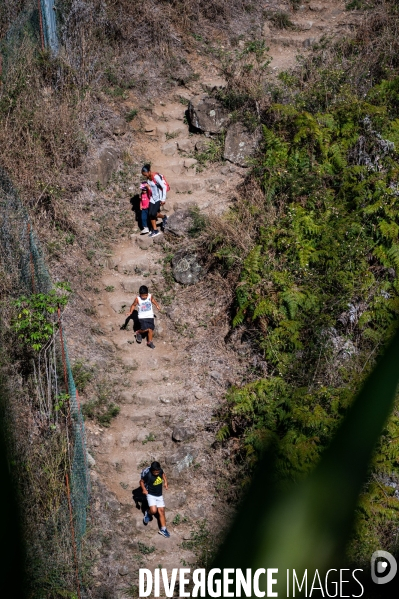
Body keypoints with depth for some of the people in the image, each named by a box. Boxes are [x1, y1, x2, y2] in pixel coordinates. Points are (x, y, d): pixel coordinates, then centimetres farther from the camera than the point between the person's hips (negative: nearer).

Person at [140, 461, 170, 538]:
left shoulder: (160, 471, -12)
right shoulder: (147, 474, -25)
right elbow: (141, 481, -8)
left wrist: (165, 481, -1)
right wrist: (144, 489, -22)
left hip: (159, 495, 5)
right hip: (151, 495, -5)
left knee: (161, 511, 6)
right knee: (153, 510, -23)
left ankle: (163, 529, 15)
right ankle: (148, 514, 12)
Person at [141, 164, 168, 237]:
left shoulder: (156, 177, -22)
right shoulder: (148, 178, 0)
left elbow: (164, 187, -20)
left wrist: (163, 199, -20)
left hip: (159, 198, -7)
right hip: (153, 197, 7)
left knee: (153, 213, -15)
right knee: (150, 214, -1)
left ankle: (164, 217, 16)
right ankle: (155, 231, 8)